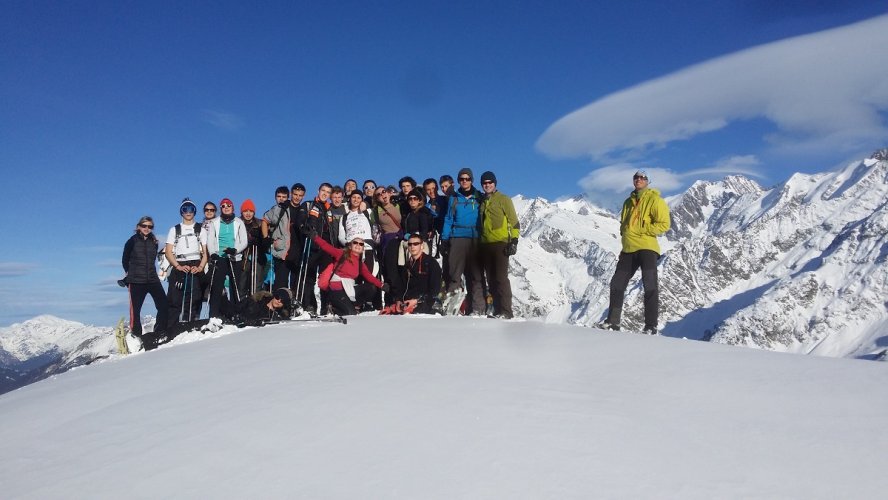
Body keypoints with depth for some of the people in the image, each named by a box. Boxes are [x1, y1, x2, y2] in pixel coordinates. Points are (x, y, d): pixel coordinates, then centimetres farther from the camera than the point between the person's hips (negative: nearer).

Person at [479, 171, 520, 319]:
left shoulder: (503, 199, 2)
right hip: (486, 245, 6)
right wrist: (479, 243, 17)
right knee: (491, 279, 5)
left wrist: (514, 241, -12)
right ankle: (497, 311, 9)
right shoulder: (482, 201, 19)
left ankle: (506, 312, -11)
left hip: (500, 244, -6)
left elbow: (514, 221, -3)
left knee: (501, 278, -11)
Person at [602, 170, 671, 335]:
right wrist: (624, 233, 10)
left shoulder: (654, 199, 0)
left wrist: (642, 230, -14)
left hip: (647, 248, -7)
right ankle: (613, 321, 15)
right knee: (617, 284, 6)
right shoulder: (628, 202, 20)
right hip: (628, 249, 7)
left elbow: (664, 224, -8)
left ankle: (651, 326, -10)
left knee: (650, 285, -12)